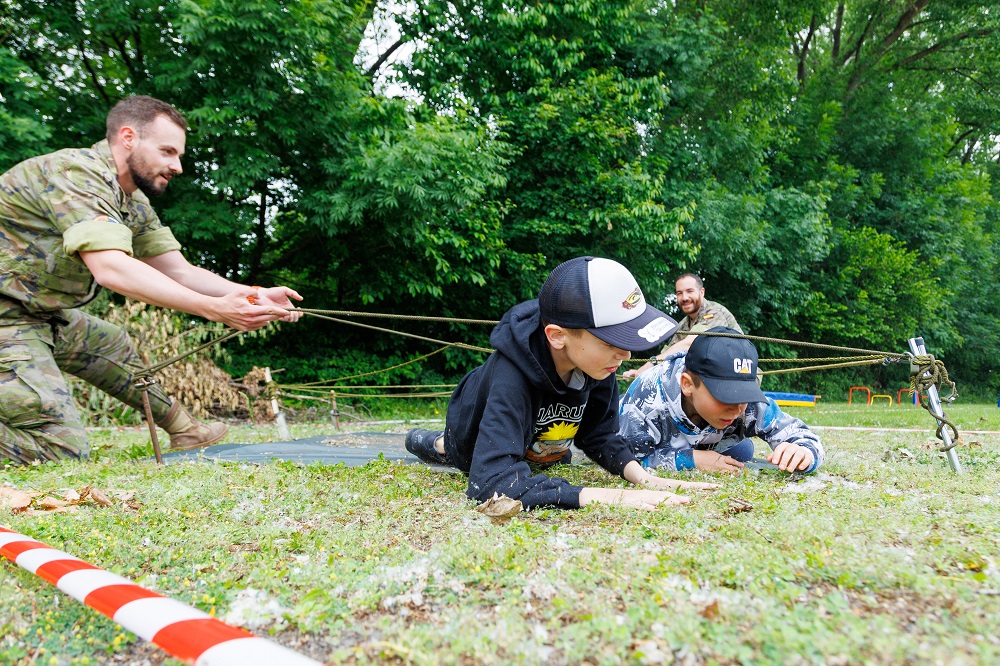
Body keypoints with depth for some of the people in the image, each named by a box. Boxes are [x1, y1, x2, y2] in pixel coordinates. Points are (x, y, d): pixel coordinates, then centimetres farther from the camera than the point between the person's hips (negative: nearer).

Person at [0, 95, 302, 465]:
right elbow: (111, 269, -35)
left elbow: (180, 271, 6)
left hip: (41, 313, 10)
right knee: (62, 446, -13)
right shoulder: (75, 172, -22)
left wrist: (256, 295, -8)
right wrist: (215, 309, -39)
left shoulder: (134, 204, 7)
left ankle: (182, 427, 35)